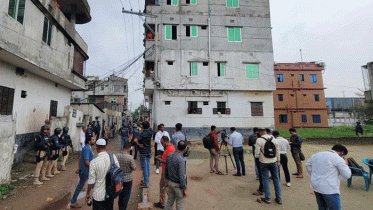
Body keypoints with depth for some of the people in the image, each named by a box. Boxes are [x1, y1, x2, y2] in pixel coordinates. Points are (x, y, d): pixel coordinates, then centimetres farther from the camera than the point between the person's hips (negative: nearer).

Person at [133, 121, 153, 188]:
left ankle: (146, 184, 9)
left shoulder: (142, 134, -21)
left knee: (144, 167, 1)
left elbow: (135, 140, -35)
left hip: (143, 152, -6)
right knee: (148, 166, 16)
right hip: (149, 152, 6)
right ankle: (147, 181, 29)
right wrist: (147, 122, 26)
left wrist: (139, 144, -19)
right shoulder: (150, 131, -3)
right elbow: (150, 127, 21)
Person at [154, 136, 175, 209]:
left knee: (167, 188, 4)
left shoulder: (170, 149, -25)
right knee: (162, 185, 21)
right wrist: (162, 156, 6)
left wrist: (161, 160, -18)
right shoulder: (167, 147, 8)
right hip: (164, 171, 10)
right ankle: (161, 203, 38)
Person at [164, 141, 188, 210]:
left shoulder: (169, 155, -4)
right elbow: (182, 176, -25)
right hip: (178, 185, -7)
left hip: (170, 183, 7)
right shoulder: (181, 160, -27)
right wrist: (185, 189, -15)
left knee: (169, 202, 24)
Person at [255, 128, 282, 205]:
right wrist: (278, 162, 18)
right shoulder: (273, 139, 1)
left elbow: (257, 153, -15)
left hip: (264, 162, -4)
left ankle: (268, 198, 17)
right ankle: (279, 199, 24)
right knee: (276, 179, 15)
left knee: (265, 180, 8)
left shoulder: (259, 140, -14)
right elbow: (278, 152, 8)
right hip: (273, 162, 4)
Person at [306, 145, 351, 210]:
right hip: (329, 190, -7)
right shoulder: (338, 159, -9)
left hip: (315, 187, 7)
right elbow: (347, 175, -6)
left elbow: (307, 164, 22)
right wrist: (346, 164, 9)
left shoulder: (317, 154, 12)